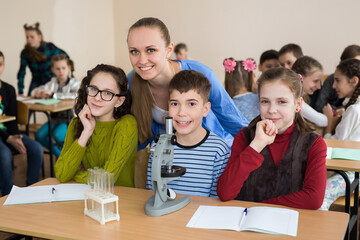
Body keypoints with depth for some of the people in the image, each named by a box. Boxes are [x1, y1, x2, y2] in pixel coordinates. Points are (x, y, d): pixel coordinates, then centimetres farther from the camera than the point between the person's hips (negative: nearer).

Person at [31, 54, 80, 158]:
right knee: (39, 135, -18)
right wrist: (37, 93, -10)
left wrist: (53, 94, -26)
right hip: (55, 117, 6)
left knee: (57, 135, -32)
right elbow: (34, 91, 17)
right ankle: (58, 154, 5)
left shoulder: (75, 83, -3)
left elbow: (75, 96, -26)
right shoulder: (52, 82, 13)